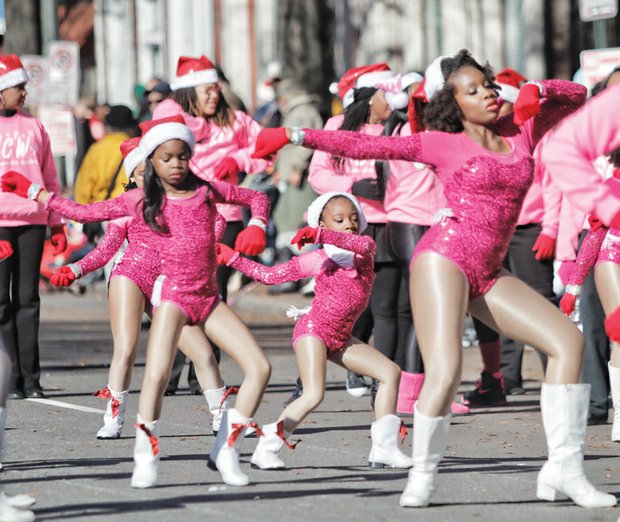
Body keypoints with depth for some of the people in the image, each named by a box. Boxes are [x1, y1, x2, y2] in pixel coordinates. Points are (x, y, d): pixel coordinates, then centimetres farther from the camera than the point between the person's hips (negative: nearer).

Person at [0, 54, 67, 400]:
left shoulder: (33, 126, 12)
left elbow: (50, 178, 15)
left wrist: (57, 224, 11)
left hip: (32, 222, 3)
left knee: (28, 299, 3)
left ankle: (31, 379, 3)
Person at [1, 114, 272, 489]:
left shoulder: (207, 191, 6)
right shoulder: (142, 201, 2)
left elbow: (256, 197, 18)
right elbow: (85, 212, 8)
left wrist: (256, 227, -3)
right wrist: (32, 191, 8)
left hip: (208, 299, 3)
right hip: (172, 294, -3)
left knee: (260, 367, -7)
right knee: (156, 375, -23)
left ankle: (227, 451, 3)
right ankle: (146, 459, -11)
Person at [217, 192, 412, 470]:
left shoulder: (366, 248, 2)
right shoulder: (316, 260, -5)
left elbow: (360, 243, -25)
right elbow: (270, 275, 4)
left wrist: (320, 235, -38)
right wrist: (233, 258, -1)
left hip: (341, 339, 6)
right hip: (313, 330, -6)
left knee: (390, 372, 0)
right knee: (313, 395, -22)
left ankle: (384, 448, 2)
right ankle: (266, 448, -16)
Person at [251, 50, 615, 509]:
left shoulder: (521, 133, 15)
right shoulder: (445, 144, 5)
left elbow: (576, 94, 24)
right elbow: (367, 145, 3)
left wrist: (537, 91, 3)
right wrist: (298, 136, -1)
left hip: (487, 274, 6)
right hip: (444, 257, -6)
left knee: (568, 341, -4)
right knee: (445, 372, -22)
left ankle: (564, 469, -4)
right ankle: (421, 478, -7)